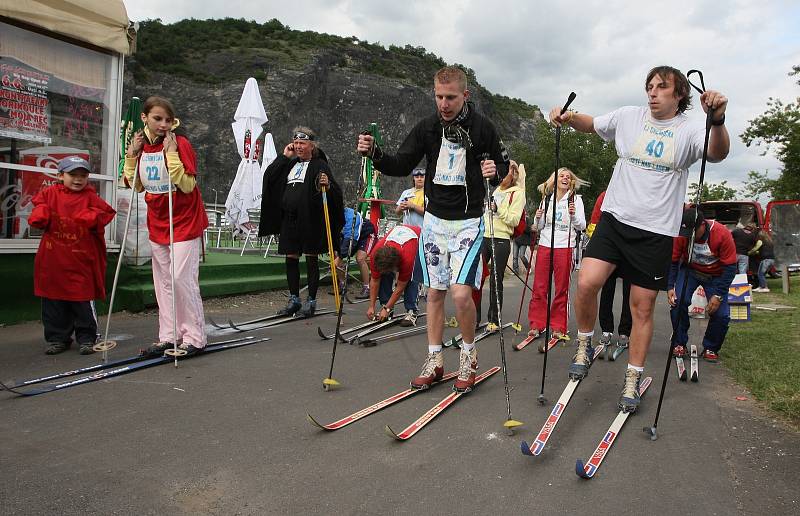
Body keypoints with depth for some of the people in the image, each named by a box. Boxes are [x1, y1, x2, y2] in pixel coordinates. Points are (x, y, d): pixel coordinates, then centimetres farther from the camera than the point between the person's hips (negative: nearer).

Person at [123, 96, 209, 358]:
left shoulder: (180, 143, -13)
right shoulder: (141, 145, 6)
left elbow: (188, 185, -21)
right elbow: (136, 185, 12)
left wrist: (171, 153, -25)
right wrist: (132, 156, 0)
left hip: (184, 221, -7)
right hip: (157, 222, 7)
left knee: (182, 279, -9)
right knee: (163, 281, 10)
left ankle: (194, 338, 2)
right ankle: (168, 337, 19)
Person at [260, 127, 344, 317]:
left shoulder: (320, 165, -1)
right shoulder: (290, 164, 19)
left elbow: (336, 192, -7)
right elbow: (268, 176, 10)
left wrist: (328, 185, -30)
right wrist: (284, 156, 8)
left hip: (310, 220, -6)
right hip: (289, 218, 6)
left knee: (311, 259, 0)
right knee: (291, 259, 7)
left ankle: (311, 301, 9)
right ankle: (294, 300, 17)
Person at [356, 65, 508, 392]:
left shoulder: (482, 127, -6)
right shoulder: (427, 127, 1)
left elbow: (503, 165, 5)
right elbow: (401, 166, 3)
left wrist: (496, 171, -18)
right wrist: (375, 153, -15)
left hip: (468, 221, -3)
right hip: (434, 220, 4)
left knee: (461, 294, -15)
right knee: (435, 292, 7)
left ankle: (468, 355, 10)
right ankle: (434, 362, 18)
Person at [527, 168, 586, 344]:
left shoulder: (576, 199, 6)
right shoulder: (546, 199, 15)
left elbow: (581, 226, 3)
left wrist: (573, 215, -15)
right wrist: (538, 218, -1)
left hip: (565, 247, -3)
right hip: (545, 245, 3)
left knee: (561, 289, -1)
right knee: (539, 288, 0)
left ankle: (558, 327, 8)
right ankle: (536, 325, 8)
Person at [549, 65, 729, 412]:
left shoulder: (689, 130, -2)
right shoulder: (628, 116, 5)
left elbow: (717, 154, -20)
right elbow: (591, 124, 20)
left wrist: (717, 120, -41)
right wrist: (568, 117, -2)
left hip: (656, 231, -1)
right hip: (615, 218, 1)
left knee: (643, 308, 5)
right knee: (587, 283, -19)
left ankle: (633, 379, 21)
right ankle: (585, 346, 8)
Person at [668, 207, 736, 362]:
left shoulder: (722, 234, -28)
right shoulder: (681, 235, -24)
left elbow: (730, 267, -22)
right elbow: (673, 261, -12)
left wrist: (718, 295, -25)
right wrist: (670, 287, -22)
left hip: (715, 275, -1)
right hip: (689, 270, 1)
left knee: (721, 314, -13)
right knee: (678, 301, -23)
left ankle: (711, 348, 12)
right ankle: (679, 344, -5)